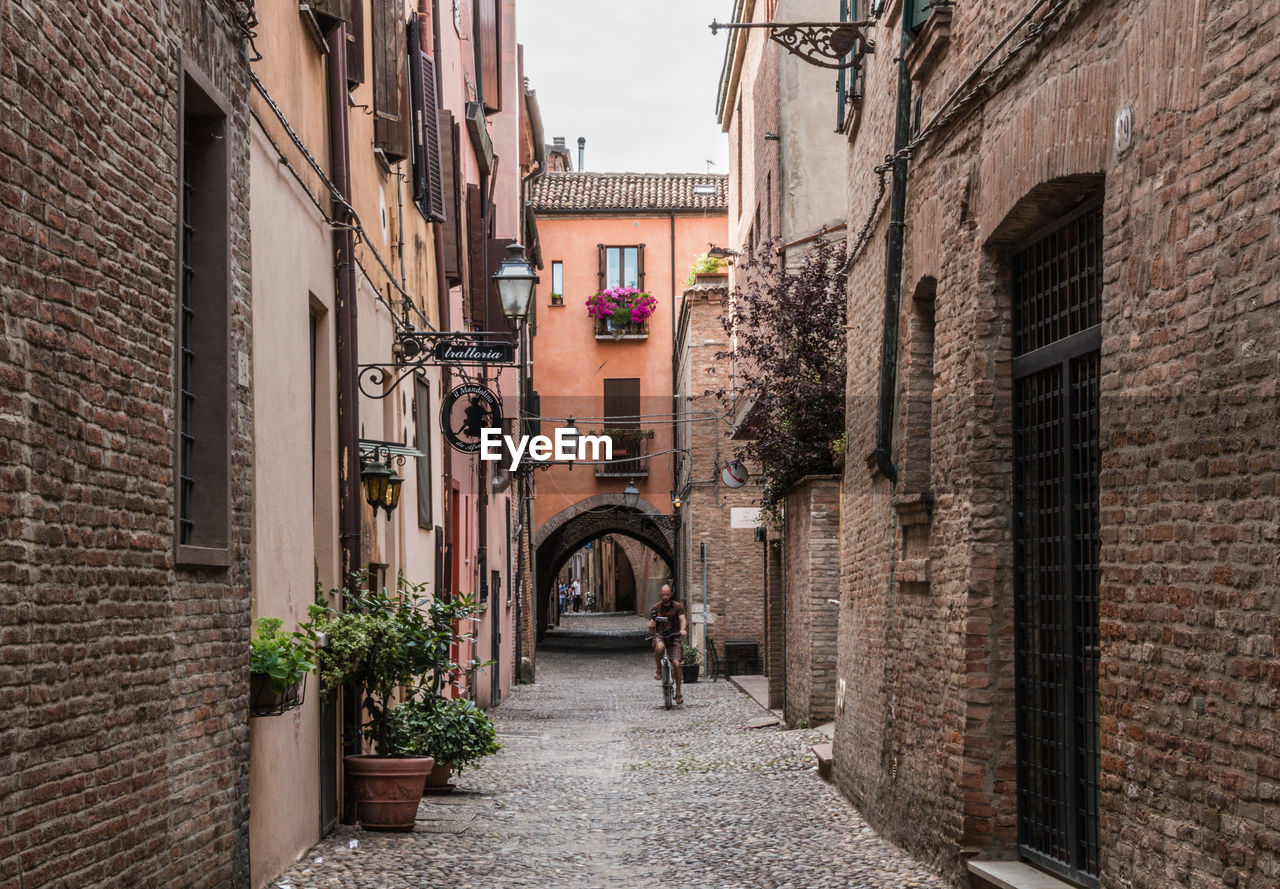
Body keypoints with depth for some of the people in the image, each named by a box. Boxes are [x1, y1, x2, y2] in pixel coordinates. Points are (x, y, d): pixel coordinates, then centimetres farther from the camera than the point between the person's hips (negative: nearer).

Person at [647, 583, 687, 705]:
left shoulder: (678, 607, 2)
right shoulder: (655, 608, 5)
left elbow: (682, 619, -14)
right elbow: (651, 627, 4)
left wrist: (682, 629, -36)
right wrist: (651, 625, -21)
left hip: (674, 637, 0)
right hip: (660, 636, 0)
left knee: (676, 663, -14)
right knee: (659, 647, -37)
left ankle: (678, 691, 2)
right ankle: (658, 669, -12)